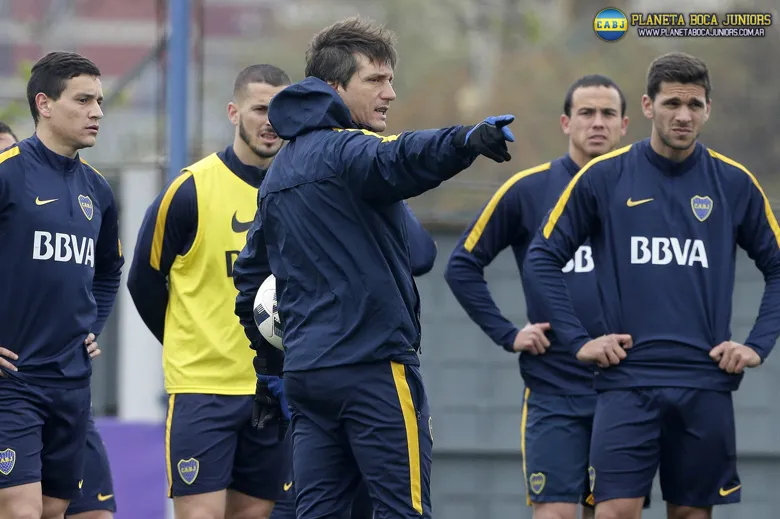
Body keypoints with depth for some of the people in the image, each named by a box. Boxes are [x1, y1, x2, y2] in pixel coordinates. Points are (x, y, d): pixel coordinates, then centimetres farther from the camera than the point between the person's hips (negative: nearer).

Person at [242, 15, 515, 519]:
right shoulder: (344, 150, -9)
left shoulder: (278, 172, 19)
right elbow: (399, 161, -33)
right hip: (372, 365, -8)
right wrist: (467, 141, -52)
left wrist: (270, 373, 29)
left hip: (306, 372, 8)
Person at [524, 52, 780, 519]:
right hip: (628, 379, -2)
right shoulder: (603, 177, 0)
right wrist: (579, 340, -1)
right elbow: (543, 259, 5)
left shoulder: (734, 183, 5)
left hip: (706, 383, 2)